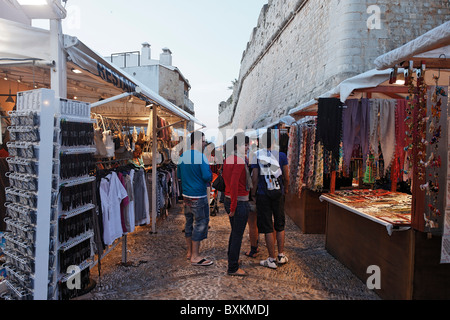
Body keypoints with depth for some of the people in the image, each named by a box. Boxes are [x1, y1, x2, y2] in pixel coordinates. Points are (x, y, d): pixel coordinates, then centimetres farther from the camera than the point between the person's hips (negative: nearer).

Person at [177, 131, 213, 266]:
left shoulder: (182, 156, 8)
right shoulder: (200, 156, -17)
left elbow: (179, 174, 17)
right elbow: (207, 176, -20)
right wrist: (210, 176, 1)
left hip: (186, 195, 8)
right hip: (198, 196, -8)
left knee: (189, 222, 16)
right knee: (200, 223, 0)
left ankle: (190, 252, 28)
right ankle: (195, 256, 5)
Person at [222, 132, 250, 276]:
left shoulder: (228, 159, 7)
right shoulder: (240, 161, -21)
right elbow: (234, 184, -26)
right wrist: (233, 208, -20)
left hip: (228, 200, 9)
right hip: (240, 202, -9)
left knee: (234, 232, 24)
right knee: (237, 236, 4)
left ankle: (231, 259, 40)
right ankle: (233, 268, 16)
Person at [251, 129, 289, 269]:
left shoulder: (257, 155, -7)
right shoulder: (281, 155, -2)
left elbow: (255, 178, -8)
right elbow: (286, 177, 2)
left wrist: (253, 192, 5)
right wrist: (285, 189, 20)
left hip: (263, 195, -2)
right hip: (278, 194, 2)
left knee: (268, 228, 5)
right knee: (280, 226, 17)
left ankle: (272, 259, 11)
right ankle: (281, 255, 23)